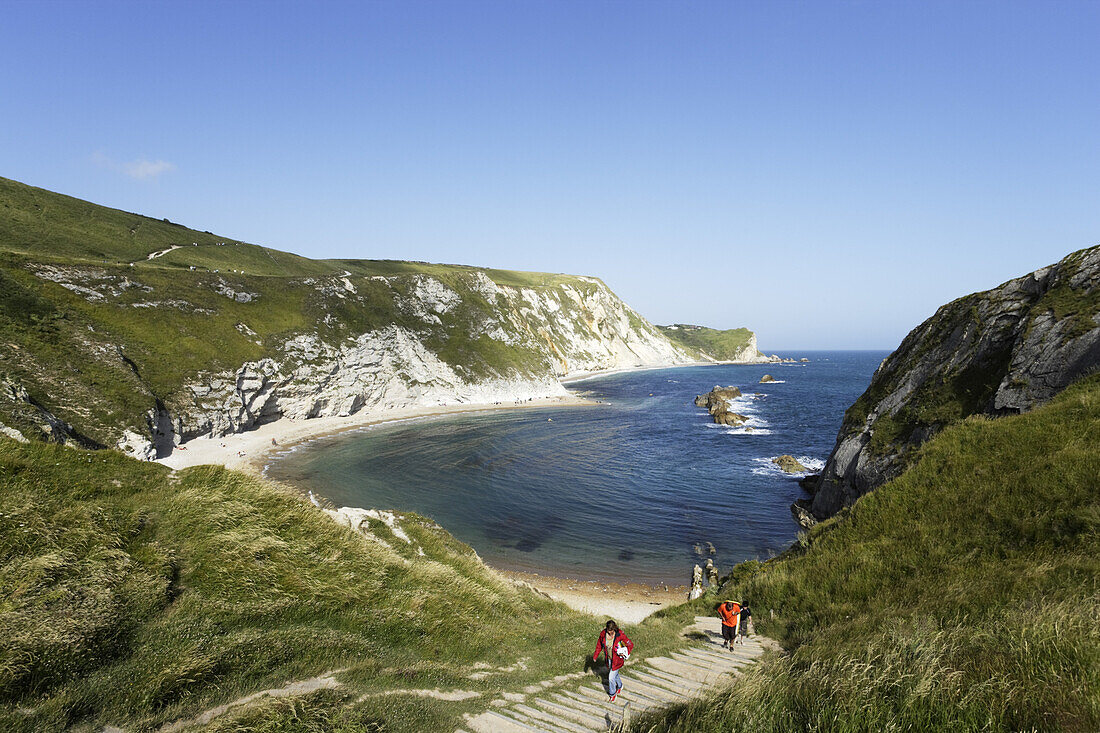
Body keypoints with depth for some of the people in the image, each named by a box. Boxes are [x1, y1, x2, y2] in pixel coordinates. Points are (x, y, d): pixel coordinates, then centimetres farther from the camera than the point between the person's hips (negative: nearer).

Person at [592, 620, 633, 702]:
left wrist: (626, 653, -30)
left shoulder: (620, 635, -29)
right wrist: (595, 655, 8)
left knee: (611, 677, 3)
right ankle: (619, 686, 56)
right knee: (614, 674, 26)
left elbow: (631, 645, -15)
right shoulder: (603, 634, -17)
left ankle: (612, 694, 30)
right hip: (608, 658, 4)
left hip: (617, 660, -4)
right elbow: (599, 645, 2)